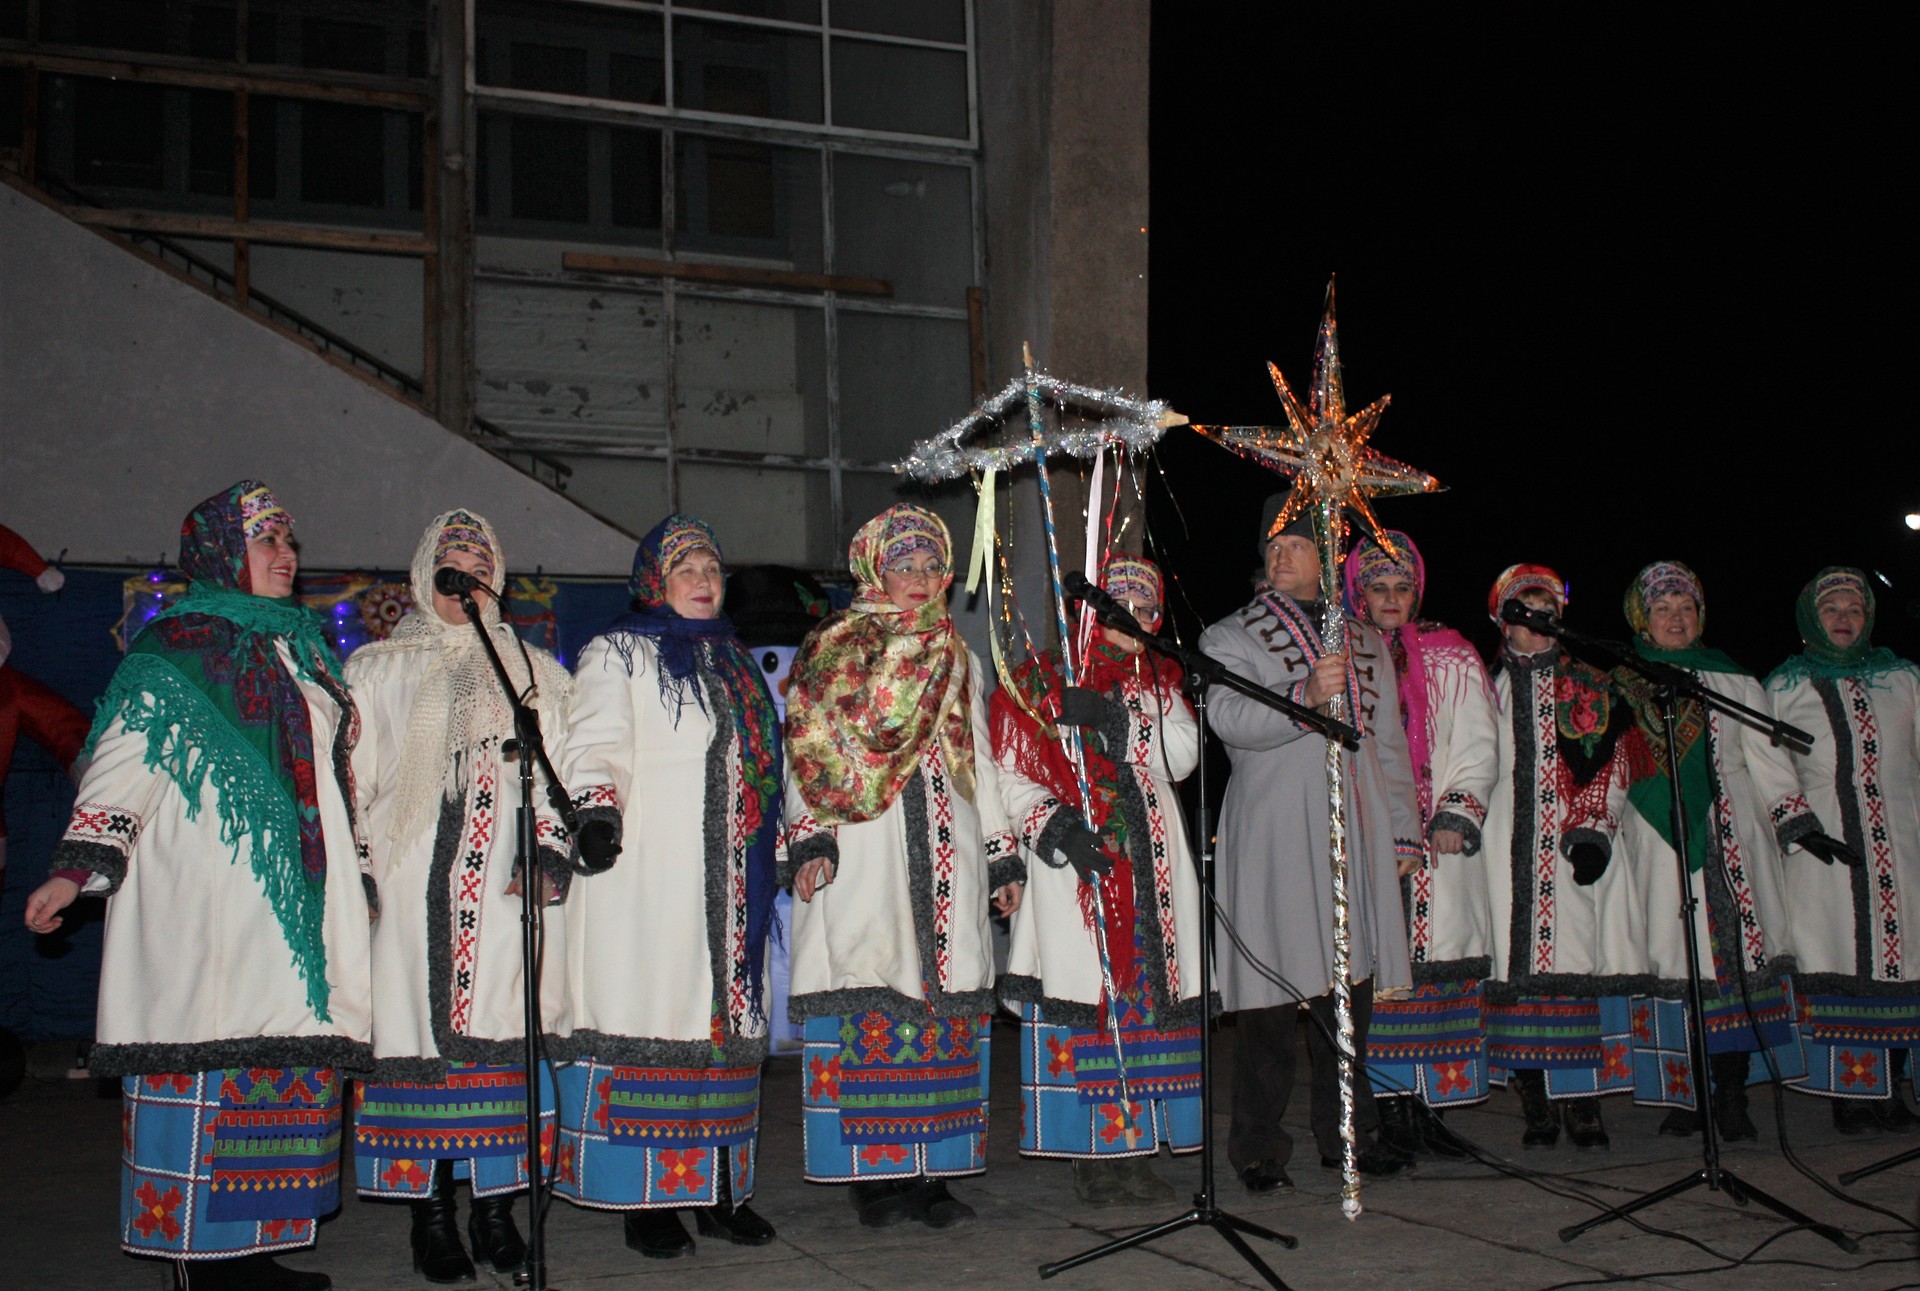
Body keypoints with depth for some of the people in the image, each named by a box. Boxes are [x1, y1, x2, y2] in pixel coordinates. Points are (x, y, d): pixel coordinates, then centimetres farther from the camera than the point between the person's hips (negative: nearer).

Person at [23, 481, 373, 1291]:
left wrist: (358, 882, 25)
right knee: (210, 1058, -9)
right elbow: (123, 766, -7)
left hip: (296, 894, 7)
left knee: (287, 1064, 3)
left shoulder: (299, 649, 22)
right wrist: (77, 869, -17)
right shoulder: (174, 649, 1)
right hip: (209, 897, -7)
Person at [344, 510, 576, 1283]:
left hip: (509, 890, 1)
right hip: (412, 888, 0)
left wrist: (550, 857, -5)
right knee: (421, 1032, -5)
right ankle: (431, 1214, 2)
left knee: (506, 1037, -4)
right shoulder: (379, 671, 16)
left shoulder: (535, 674, 17)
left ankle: (495, 1206, 3)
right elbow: (349, 777, 10)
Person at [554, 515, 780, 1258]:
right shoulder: (618, 653, 5)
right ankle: (644, 1200, -2)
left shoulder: (733, 659, 23)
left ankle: (719, 1190, 11)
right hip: (648, 878, -6)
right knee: (648, 1016, -7)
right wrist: (598, 809, -26)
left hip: (729, 879, 6)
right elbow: (595, 748, -7)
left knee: (726, 1019, 4)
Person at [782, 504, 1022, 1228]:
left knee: (943, 993, -1)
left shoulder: (956, 657, 20)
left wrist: (1001, 853, 16)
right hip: (862, 848, -4)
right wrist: (811, 837, -13)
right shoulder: (833, 648, 8)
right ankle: (873, 1172, -3)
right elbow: (808, 751, 0)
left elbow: (979, 757, 22)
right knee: (869, 988, -9)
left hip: (946, 844, 4)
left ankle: (930, 1169, 4)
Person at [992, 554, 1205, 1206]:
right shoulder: (1040, 679, 6)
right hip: (1076, 861, -4)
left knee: (1148, 994, 0)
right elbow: (1008, 775, -1)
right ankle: (1093, 1158, 0)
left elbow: (1182, 756, 0)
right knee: (1083, 1002, -7)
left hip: (1150, 860, 4)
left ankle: (1135, 1151, 8)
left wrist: (1113, 720, -13)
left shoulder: (1158, 681, 17)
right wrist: (1053, 822, -17)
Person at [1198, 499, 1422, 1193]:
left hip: (1357, 833, 5)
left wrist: (1403, 830, 18)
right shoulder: (1230, 638, 4)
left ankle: (1345, 1132, 20)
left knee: (1352, 982, 7)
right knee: (1272, 986, -6)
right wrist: (1305, 694, -30)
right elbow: (1230, 717, -15)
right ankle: (1259, 1147, 3)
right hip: (1272, 840, -4)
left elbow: (1390, 743, 23)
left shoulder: (1366, 644, 20)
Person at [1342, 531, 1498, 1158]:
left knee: (1439, 963, -2)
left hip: (1439, 842, 1)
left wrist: (1457, 817, -6)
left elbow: (1476, 748, 8)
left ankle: (1424, 1103, 4)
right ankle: (1389, 1105, -1)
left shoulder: (1451, 658, 12)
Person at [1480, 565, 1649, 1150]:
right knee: (1518, 968, -4)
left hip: (1575, 845, 0)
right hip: (1510, 848, 0)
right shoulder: (1485, 688, 14)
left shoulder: (1590, 686, 14)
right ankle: (1537, 1106, 2)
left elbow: (1612, 765, 7)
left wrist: (1595, 831, -6)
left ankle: (1583, 1104, 0)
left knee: (1581, 965, -6)